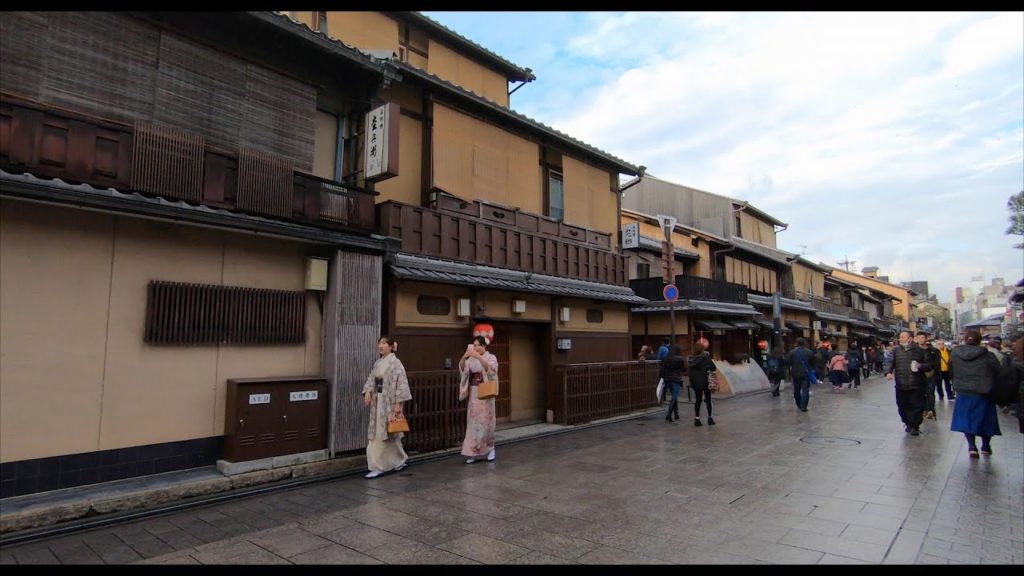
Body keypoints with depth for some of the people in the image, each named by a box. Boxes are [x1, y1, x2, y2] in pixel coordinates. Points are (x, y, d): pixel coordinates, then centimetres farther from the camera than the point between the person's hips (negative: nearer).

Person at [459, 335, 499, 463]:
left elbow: (490, 369, -23)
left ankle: (490, 449, 15)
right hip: (473, 394, 4)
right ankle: (475, 452, 9)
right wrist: (464, 357, -28)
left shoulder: (491, 357, -3)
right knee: (473, 422, 4)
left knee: (485, 421, -1)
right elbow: (462, 368, -8)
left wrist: (479, 357, -35)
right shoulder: (471, 359, 8)